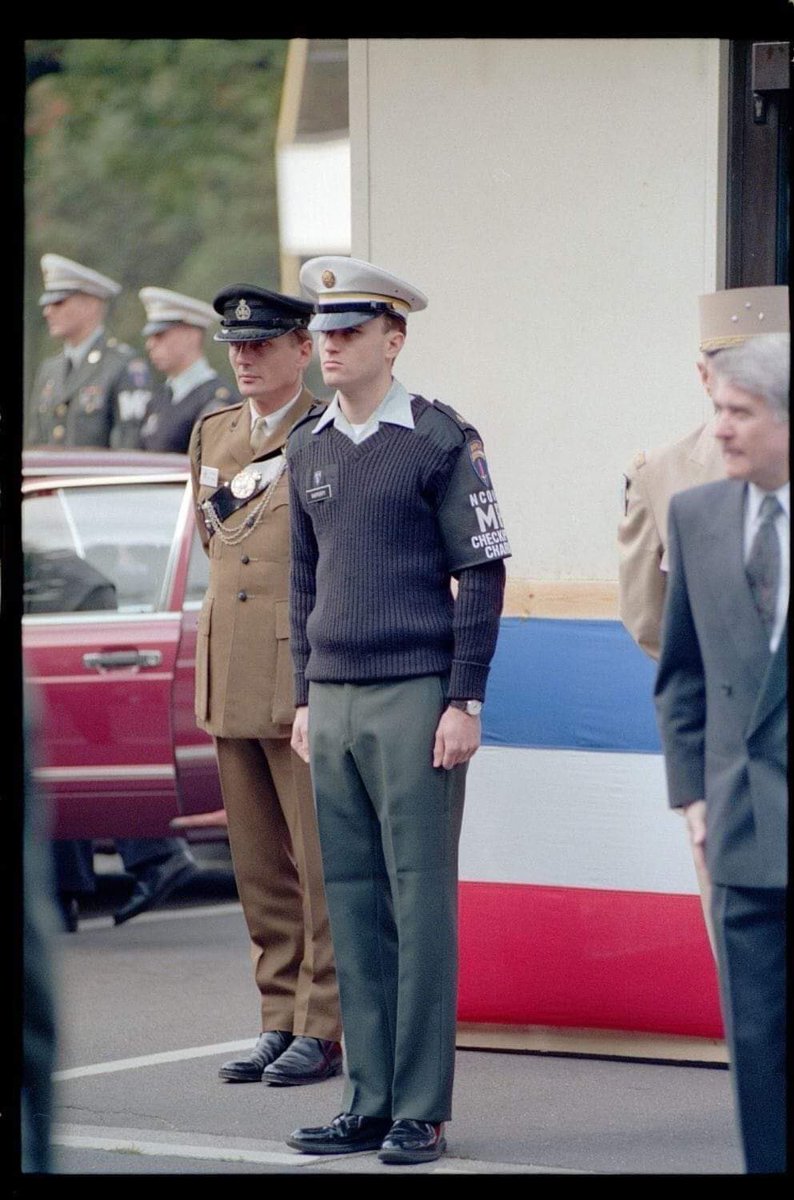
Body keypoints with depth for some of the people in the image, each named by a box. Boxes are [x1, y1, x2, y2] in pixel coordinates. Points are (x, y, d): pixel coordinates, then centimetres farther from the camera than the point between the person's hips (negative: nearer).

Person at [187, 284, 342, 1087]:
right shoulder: (213, 435, 15)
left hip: (308, 681, -7)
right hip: (230, 682, 7)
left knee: (322, 864, -3)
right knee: (260, 869, 10)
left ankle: (324, 1029, 1)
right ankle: (280, 1020, 16)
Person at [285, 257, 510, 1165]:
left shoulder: (441, 441, -6)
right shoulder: (308, 449, 12)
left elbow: (482, 573, -6)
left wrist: (464, 703, -11)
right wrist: (305, 699, 14)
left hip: (416, 697, -6)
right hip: (335, 700, 6)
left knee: (421, 900, -4)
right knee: (352, 904, 6)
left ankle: (421, 1112, -2)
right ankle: (369, 1102, 12)